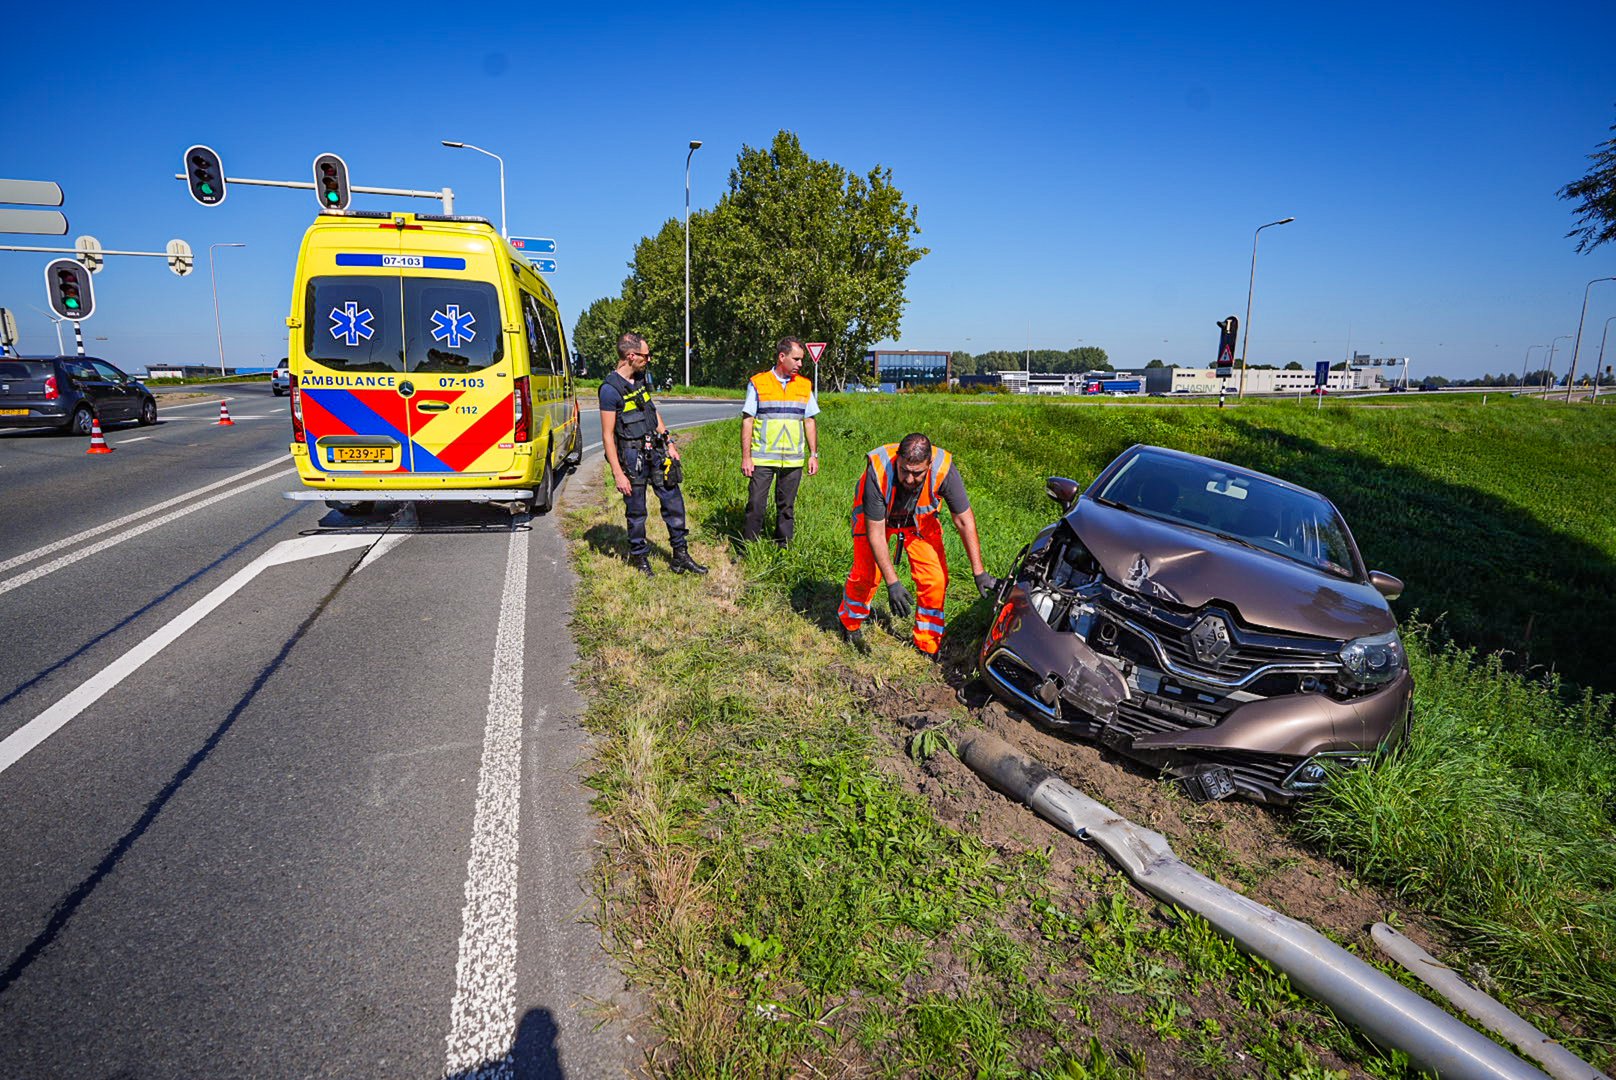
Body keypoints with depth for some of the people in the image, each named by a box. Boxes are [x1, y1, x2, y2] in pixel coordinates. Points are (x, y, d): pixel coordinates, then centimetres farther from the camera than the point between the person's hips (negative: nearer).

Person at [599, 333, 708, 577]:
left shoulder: (640, 378, 8)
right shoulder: (610, 389, -15)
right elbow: (607, 436, -16)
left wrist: (669, 443, 16)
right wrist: (618, 474, -17)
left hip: (656, 451, 7)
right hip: (632, 457, -7)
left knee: (673, 502, 7)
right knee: (636, 511, 6)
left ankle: (680, 556, 17)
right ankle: (639, 557, 25)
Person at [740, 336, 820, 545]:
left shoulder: (805, 385, 9)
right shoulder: (758, 383, 0)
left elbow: (809, 422, 13)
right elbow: (747, 420, -1)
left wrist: (814, 455, 7)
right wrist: (745, 456, -6)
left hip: (793, 459, 3)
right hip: (762, 459, -3)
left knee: (787, 507, 8)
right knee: (755, 505, -2)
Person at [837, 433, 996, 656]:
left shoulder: (944, 470, -36)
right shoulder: (878, 471, -40)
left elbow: (964, 521, -23)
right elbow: (875, 533, -32)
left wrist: (979, 573, -21)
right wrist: (892, 583, -35)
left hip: (919, 519, 2)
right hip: (875, 515, -2)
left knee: (936, 578, -8)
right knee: (866, 573, -12)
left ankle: (928, 645, 12)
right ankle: (850, 624, 20)